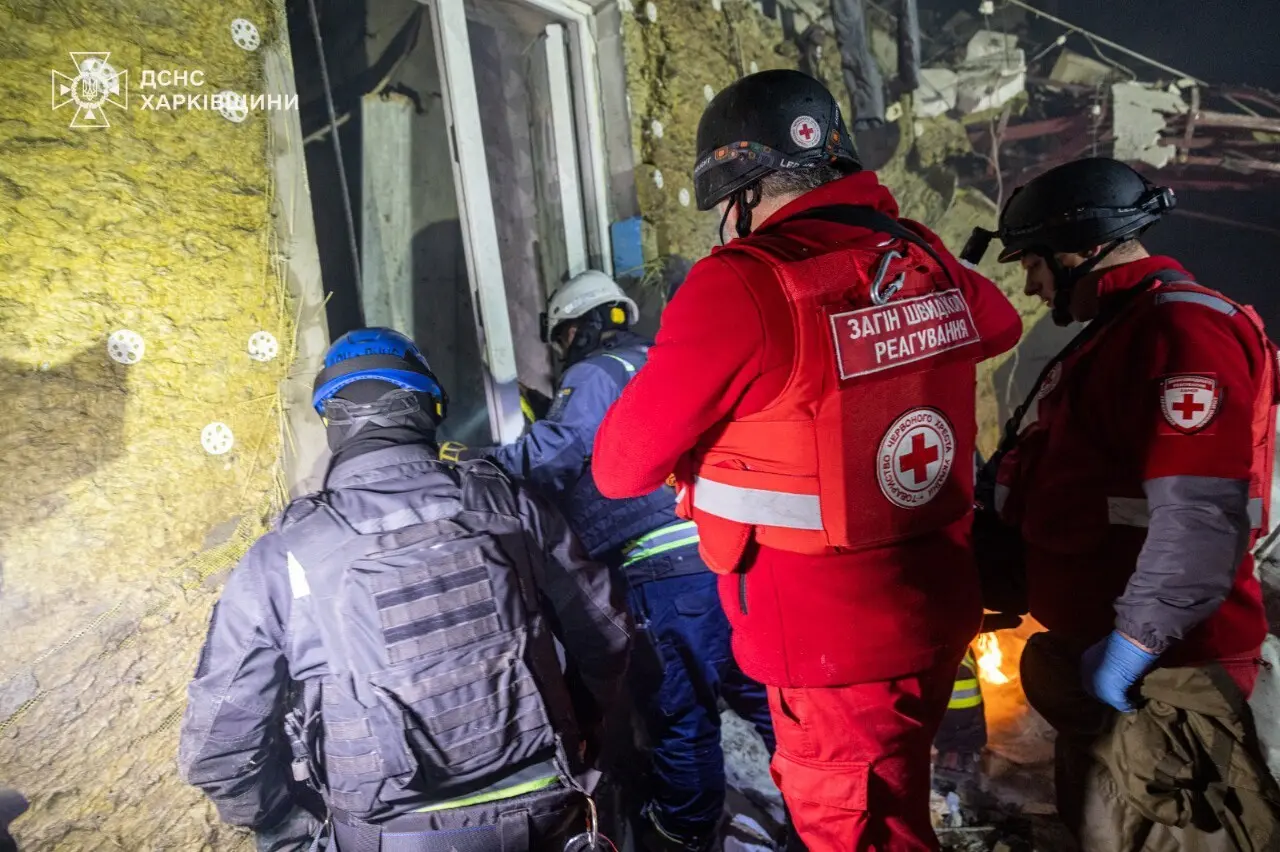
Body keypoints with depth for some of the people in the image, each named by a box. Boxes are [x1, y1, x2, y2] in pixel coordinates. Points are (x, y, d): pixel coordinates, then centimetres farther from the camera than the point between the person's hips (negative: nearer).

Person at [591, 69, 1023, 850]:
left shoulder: (743, 287, -23)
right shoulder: (925, 262, 0)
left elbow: (624, 462, -15)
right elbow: (999, 324, 23)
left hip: (834, 642, -7)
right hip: (937, 610, 7)